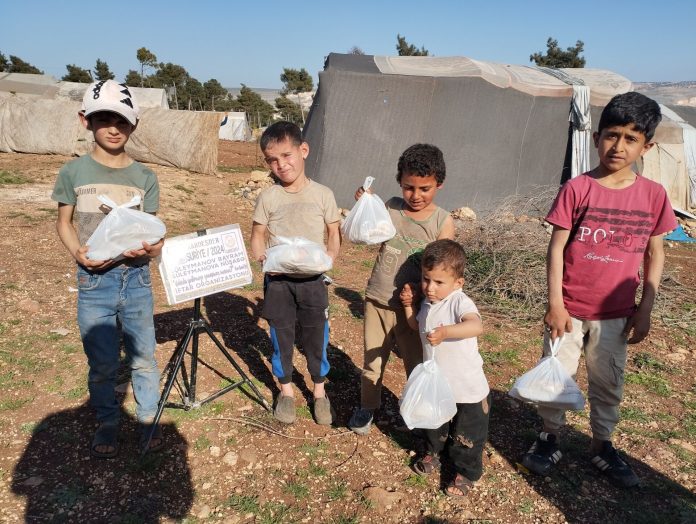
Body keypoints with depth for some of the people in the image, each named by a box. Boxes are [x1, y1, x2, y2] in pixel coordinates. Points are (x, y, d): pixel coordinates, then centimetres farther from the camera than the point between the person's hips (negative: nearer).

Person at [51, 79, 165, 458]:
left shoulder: (144, 177, -1)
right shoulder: (74, 172, -3)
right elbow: (64, 222, 6)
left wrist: (149, 248, -20)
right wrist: (78, 252, -14)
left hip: (135, 278, 1)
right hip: (93, 280, 0)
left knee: (143, 356, 10)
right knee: (102, 363, 10)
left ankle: (148, 418, 30)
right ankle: (107, 423, 31)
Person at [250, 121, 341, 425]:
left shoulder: (323, 195, -3)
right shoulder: (268, 198, -2)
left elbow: (334, 234, 2)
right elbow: (257, 236, 3)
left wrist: (330, 256, -17)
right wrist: (262, 258, -17)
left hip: (312, 280, 0)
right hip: (277, 281, 1)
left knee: (316, 337, 10)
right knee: (281, 337, 12)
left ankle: (319, 391, 32)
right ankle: (286, 390, 34)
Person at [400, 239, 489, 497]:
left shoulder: (459, 302, -27)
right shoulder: (427, 303, -1)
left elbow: (477, 326, -47)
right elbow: (418, 326, 19)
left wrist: (445, 331, -59)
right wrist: (408, 305, 4)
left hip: (467, 388, -7)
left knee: (466, 435, 12)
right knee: (434, 424, 28)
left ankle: (466, 473, 35)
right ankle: (433, 454, 54)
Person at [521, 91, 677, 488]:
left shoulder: (653, 195, -3)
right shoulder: (577, 190, -11)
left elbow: (655, 253, 5)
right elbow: (556, 248, -9)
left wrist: (645, 309, 2)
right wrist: (555, 304, -11)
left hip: (616, 314, 2)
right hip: (570, 309, -2)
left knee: (609, 384, 17)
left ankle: (603, 444, 39)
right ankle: (551, 438, 33)